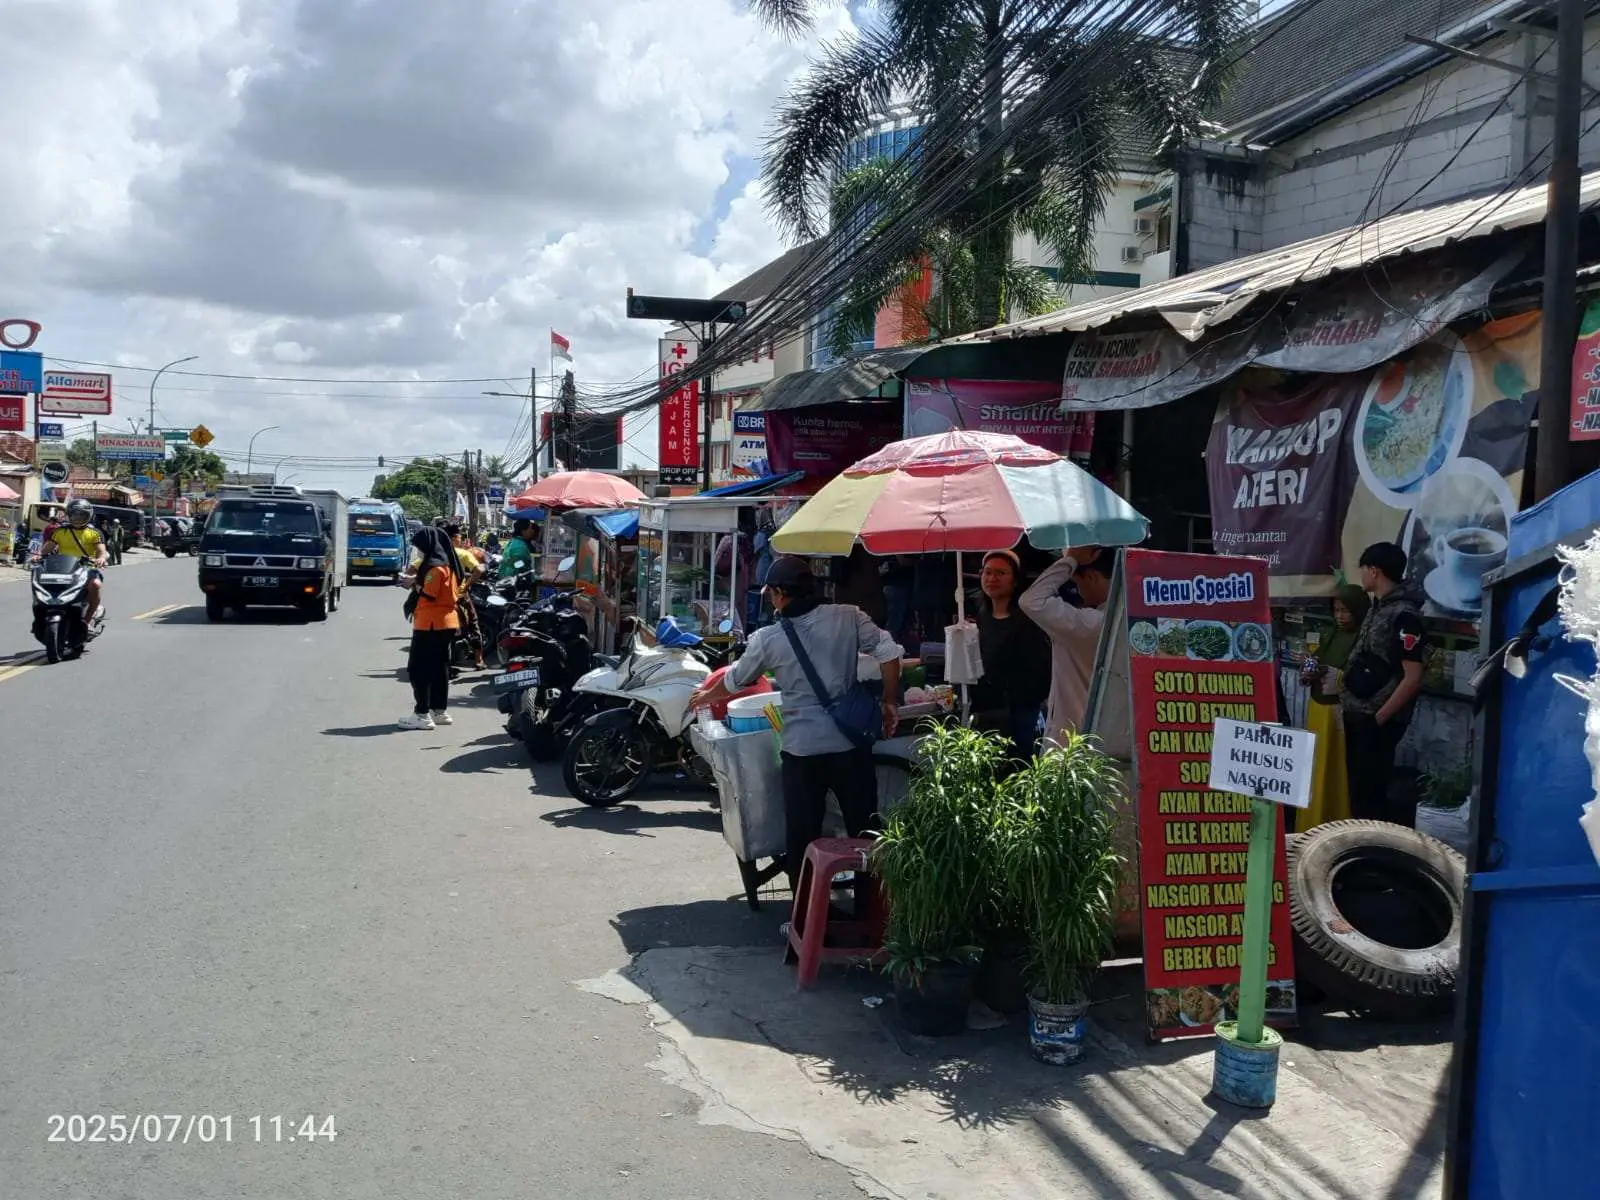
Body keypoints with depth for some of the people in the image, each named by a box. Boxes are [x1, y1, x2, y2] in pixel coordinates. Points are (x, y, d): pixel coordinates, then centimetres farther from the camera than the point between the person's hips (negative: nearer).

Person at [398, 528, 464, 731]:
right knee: (439, 668, 14)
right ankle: (440, 711, 20)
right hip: (445, 623, 10)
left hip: (430, 625, -10)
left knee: (418, 669, -6)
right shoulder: (446, 564, 14)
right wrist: (417, 580, 5)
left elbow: (429, 595, -20)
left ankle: (422, 714, -7)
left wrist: (414, 584, -5)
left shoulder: (435, 567, -16)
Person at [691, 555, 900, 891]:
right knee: (865, 827, 12)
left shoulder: (768, 639, -3)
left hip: (802, 749, -1)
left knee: (802, 834, 9)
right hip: (851, 741, 2)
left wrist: (706, 696, 33)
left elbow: (736, 680, 13)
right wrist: (890, 703, 7)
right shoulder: (847, 617, -1)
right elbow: (889, 653, -6)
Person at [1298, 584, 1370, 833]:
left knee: (1339, 775, -3)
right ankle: (1312, 830, 19)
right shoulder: (1330, 637, 12)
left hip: (1344, 715, -7)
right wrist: (1309, 674, -2)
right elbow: (1315, 669, 19)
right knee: (1317, 774, 11)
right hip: (1319, 712, 7)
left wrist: (1340, 678, -23)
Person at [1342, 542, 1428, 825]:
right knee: (1357, 790, 15)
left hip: (1377, 721, -9)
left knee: (1369, 795, -3)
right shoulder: (1377, 608, 11)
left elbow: (1413, 678, -19)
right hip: (1357, 716, 9)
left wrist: (1378, 719, -17)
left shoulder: (1404, 614, -16)